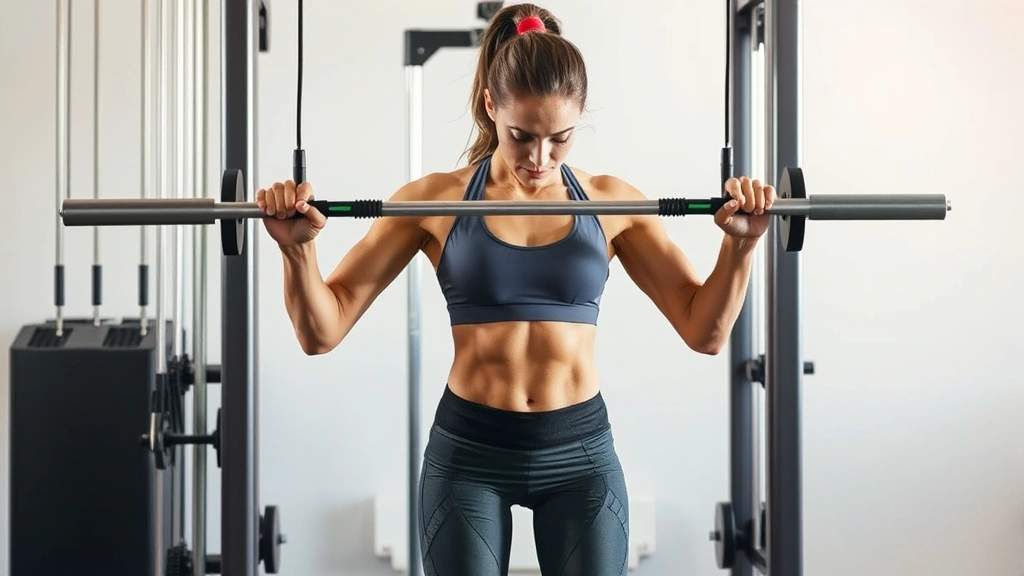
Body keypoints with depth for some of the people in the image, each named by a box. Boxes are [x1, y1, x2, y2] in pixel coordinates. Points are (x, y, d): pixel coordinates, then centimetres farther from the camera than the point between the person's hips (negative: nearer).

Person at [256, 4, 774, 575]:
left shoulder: (611, 201, 1)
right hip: (469, 452, -1)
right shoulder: (436, 200, -3)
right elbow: (322, 332, -4)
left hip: (579, 453, 1)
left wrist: (740, 245, -14)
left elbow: (705, 331, 2)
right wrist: (298, 249, -22)